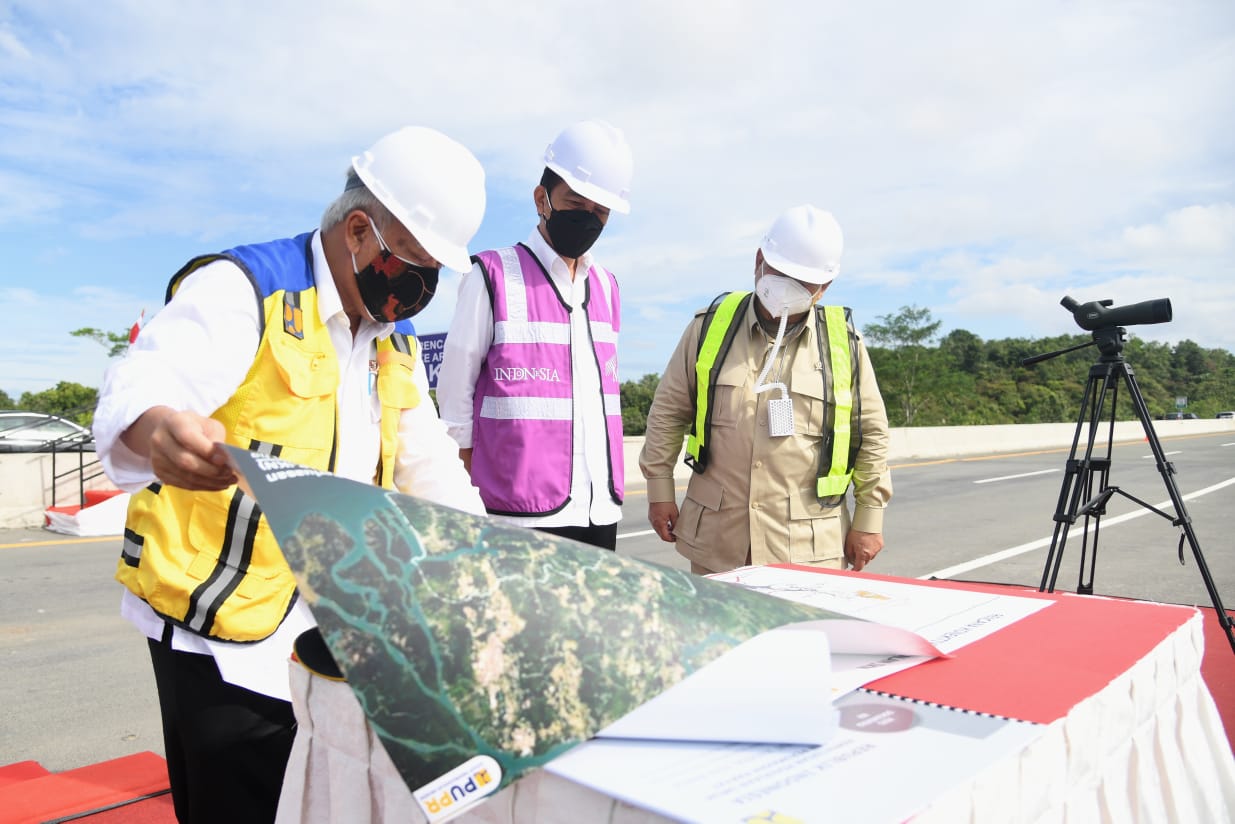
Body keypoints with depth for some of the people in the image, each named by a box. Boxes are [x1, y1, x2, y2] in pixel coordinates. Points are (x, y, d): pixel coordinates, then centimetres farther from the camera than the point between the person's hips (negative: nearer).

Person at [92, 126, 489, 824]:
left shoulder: (396, 342, 10)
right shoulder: (242, 290, -12)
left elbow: (431, 469, 15)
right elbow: (138, 391, -28)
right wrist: (158, 431, -51)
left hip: (331, 633, 7)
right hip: (224, 632, -7)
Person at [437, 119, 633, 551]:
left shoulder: (605, 286, 14)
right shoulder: (493, 276, -3)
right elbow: (454, 394, -1)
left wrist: (609, 492, 15)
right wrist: (469, 506, 0)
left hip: (601, 513, 6)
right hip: (522, 515, -5)